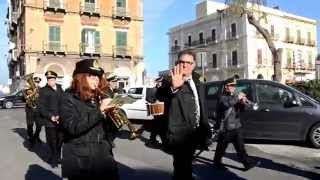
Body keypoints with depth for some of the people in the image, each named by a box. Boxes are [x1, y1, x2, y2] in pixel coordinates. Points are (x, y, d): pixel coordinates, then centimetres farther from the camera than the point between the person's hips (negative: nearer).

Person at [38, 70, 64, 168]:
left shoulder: (60, 88, 9)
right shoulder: (43, 90, -2)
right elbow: (41, 107, -8)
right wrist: (51, 116, -18)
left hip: (60, 119, 4)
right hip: (49, 120, -3)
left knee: (60, 140, 11)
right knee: (52, 141, 4)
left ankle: (58, 157, 31)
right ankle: (53, 159, 21)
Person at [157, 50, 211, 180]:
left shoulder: (198, 83, 13)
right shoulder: (170, 80, -10)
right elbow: (159, 94, -33)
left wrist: (206, 131, 15)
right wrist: (173, 87, -54)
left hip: (195, 134, 7)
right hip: (180, 135, -7)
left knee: (186, 167, 20)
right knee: (182, 169, -2)